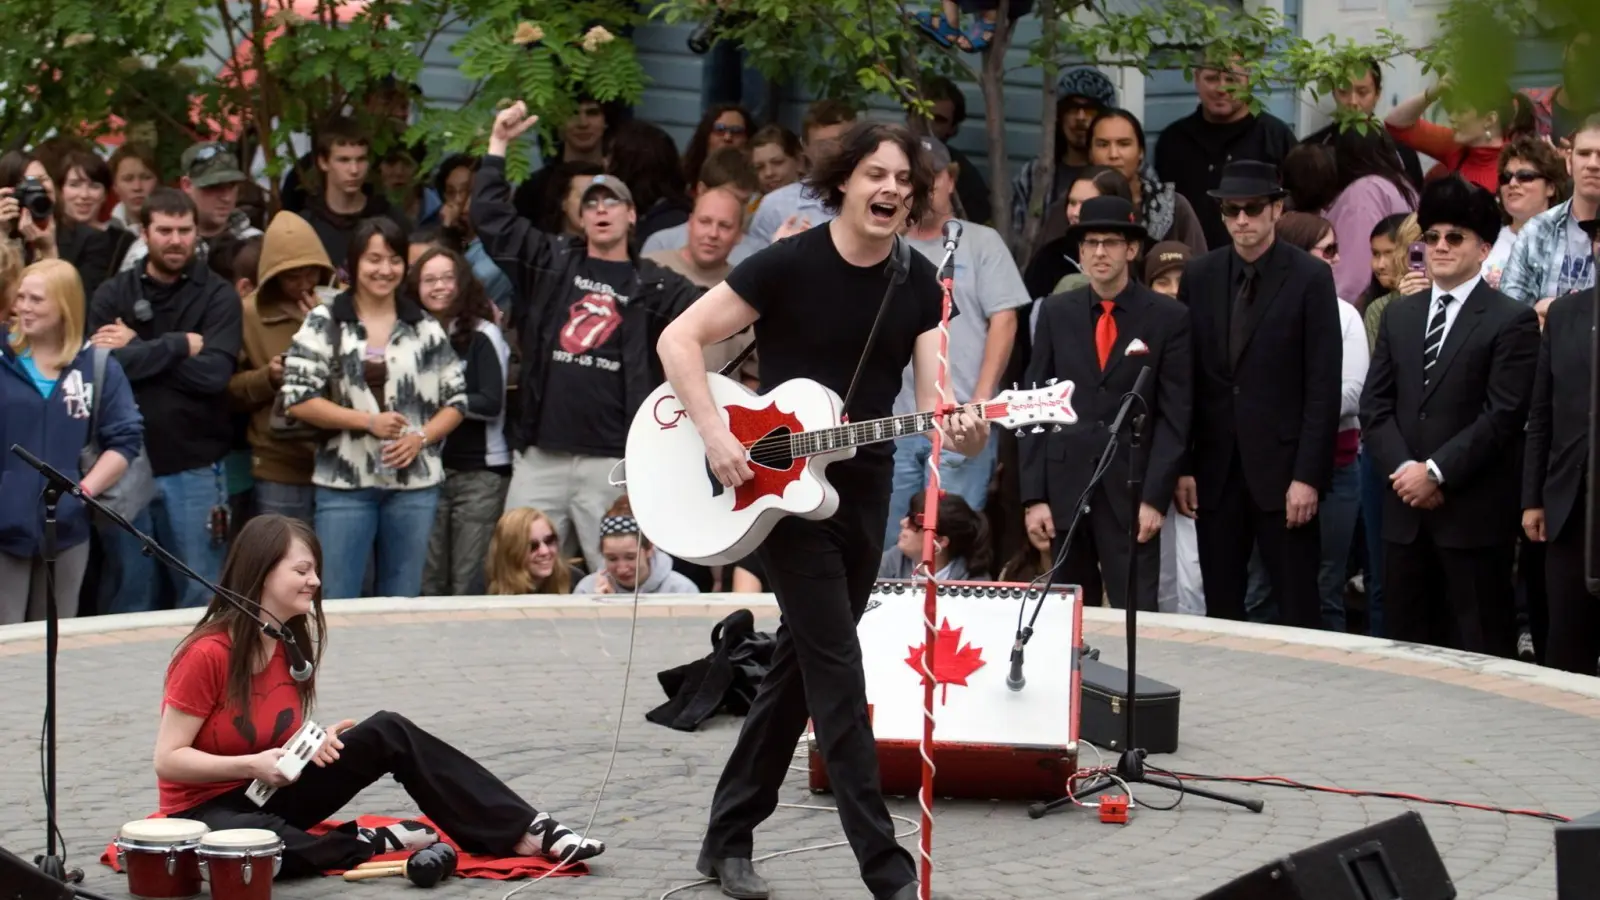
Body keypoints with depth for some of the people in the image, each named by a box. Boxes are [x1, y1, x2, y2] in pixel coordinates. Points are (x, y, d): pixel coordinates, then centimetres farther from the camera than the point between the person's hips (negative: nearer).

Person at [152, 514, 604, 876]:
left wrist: (312, 744, -8)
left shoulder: (292, 643, 3)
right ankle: (370, 846, -17)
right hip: (206, 810, -7)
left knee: (387, 732, -10)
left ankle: (524, 832, -14)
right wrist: (253, 766, -28)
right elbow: (169, 759, -19)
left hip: (272, 793, 7)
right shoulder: (207, 654, -21)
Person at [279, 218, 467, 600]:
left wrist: (421, 437, -8)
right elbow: (298, 399, -6)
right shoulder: (324, 323, 1)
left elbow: (456, 399, 11)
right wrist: (367, 420, -13)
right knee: (335, 601, -3)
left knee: (401, 603, 9)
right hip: (345, 484, -3)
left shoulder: (425, 328, 9)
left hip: (414, 484, 3)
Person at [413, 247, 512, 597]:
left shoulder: (483, 335, -4)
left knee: (468, 582, -4)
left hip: (480, 472, -4)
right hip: (429, 470, 4)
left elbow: (492, 403, -9)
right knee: (430, 582, 6)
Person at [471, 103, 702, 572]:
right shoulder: (551, 262, 12)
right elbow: (492, 217, 11)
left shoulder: (652, 285, 8)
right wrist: (498, 146, 7)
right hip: (541, 454, 1)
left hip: (613, 461, -1)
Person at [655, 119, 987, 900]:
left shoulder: (918, 283, 1)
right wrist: (714, 433, -24)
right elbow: (678, 339, -14)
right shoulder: (789, 264, -14)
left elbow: (932, 395, -6)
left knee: (799, 664, 12)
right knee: (836, 667, -10)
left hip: (862, 491, 6)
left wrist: (959, 428, -29)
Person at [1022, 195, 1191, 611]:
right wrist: (1034, 496, -1)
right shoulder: (1056, 313, 8)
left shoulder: (1169, 318, 0)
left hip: (1131, 491, -3)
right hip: (1065, 487, 3)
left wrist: (1155, 497, -10)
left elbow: (1175, 416, -2)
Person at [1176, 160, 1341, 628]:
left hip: (1281, 469, -4)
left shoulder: (1310, 278, -4)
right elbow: (1185, 379, 9)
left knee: (1297, 614, -2)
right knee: (1221, 612, 6)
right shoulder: (1199, 277, 8)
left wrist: (1308, 476, -12)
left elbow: (1323, 386, -7)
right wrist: (1182, 466, 3)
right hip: (1216, 470, 4)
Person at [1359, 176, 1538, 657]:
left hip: (1474, 514, -6)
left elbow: (1504, 415, -11)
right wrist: (1403, 469, -6)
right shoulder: (1398, 316, 16)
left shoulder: (1512, 321, -3)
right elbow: (1375, 404, 10)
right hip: (1406, 511, 6)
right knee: (1406, 645, 7)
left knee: (1478, 651, -3)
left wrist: (1437, 472, -14)